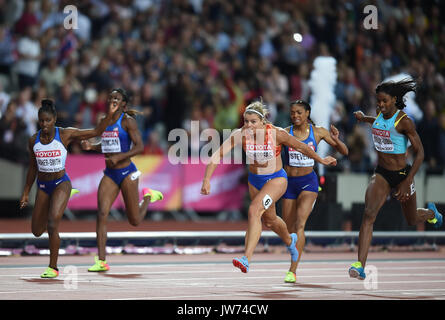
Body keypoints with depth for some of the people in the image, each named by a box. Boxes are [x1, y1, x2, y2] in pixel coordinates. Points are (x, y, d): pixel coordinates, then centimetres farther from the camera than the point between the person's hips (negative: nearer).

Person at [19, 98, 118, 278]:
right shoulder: (34, 141, -1)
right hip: (42, 187, 4)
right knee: (37, 231, 10)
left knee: (52, 225, -22)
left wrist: (109, 115, -19)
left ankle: (53, 267, -10)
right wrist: (26, 193, 13)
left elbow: (96, 132, -6)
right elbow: (32, 168, 11)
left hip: (61, 184, -4)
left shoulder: (66, 135, -10)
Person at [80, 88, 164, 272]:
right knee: (101, 214, -13)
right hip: (109, 175, 5)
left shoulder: (127, 121, -10)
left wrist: (119, 157, -26)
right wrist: (91, 146, 4)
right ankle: (101, 261, -12)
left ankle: (148, 196, 39)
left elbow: (139, 147, -15)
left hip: (127, 173, -5)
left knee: (135, 221, 6)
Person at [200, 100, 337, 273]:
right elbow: (217, 155, -22)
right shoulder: (240, 134, -18)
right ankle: (289, 241, 57)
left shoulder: (276, 133, -22)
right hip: (255, 180, 5)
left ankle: (246, 259, -32)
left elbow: (301, 147, -7)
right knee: (269, 219, 24)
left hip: (276, 179, -5)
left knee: (254, 210, -28)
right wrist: (207, 179, -33)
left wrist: (322, 160, 6)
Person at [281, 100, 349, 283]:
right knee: (289, 229, 6)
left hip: (308, 182, -2)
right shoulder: (285, 133, -1)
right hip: (289, 182, 2)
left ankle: (292, 271, -22)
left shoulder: (318, 132, 0)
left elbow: (344, 152, 5)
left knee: (300, 224, -19)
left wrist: (336, 139, -15)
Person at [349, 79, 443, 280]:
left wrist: (407, 183, -22)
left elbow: (419, 153, -18)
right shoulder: (380, 114, 0)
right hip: (381, 174, 4)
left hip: (402, 174, -4)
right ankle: (360, 266, -28)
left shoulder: (404, 121, -18)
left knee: (412, 220, 18)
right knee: (369, 214, -20)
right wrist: (364, 118, 26)